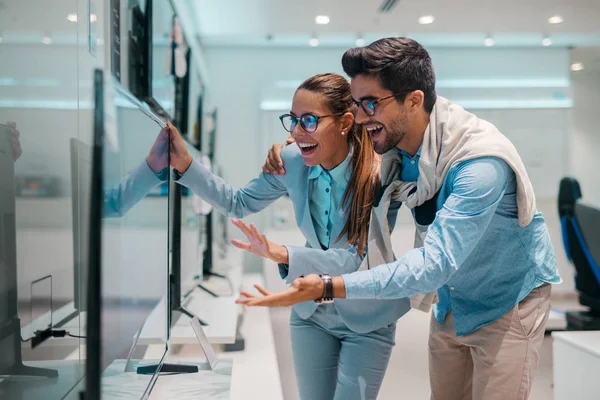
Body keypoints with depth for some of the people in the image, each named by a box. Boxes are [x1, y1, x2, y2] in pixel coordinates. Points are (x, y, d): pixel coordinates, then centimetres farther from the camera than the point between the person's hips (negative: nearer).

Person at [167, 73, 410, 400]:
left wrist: (281, 254, -41)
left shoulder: (379, 175, -25)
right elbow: (238, 204, 1)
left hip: (366, 321, -4)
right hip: (311, 311, 4)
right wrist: (184, 164, -11)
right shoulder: (292, 162, -12)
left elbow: (358, 259, -29)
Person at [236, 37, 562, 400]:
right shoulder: (391, 142, -12)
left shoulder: (480, 163, -33)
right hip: (452, 301, 6)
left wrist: (327, 288, -44)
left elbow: (433, 264, -38)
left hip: (508, 301, -6)